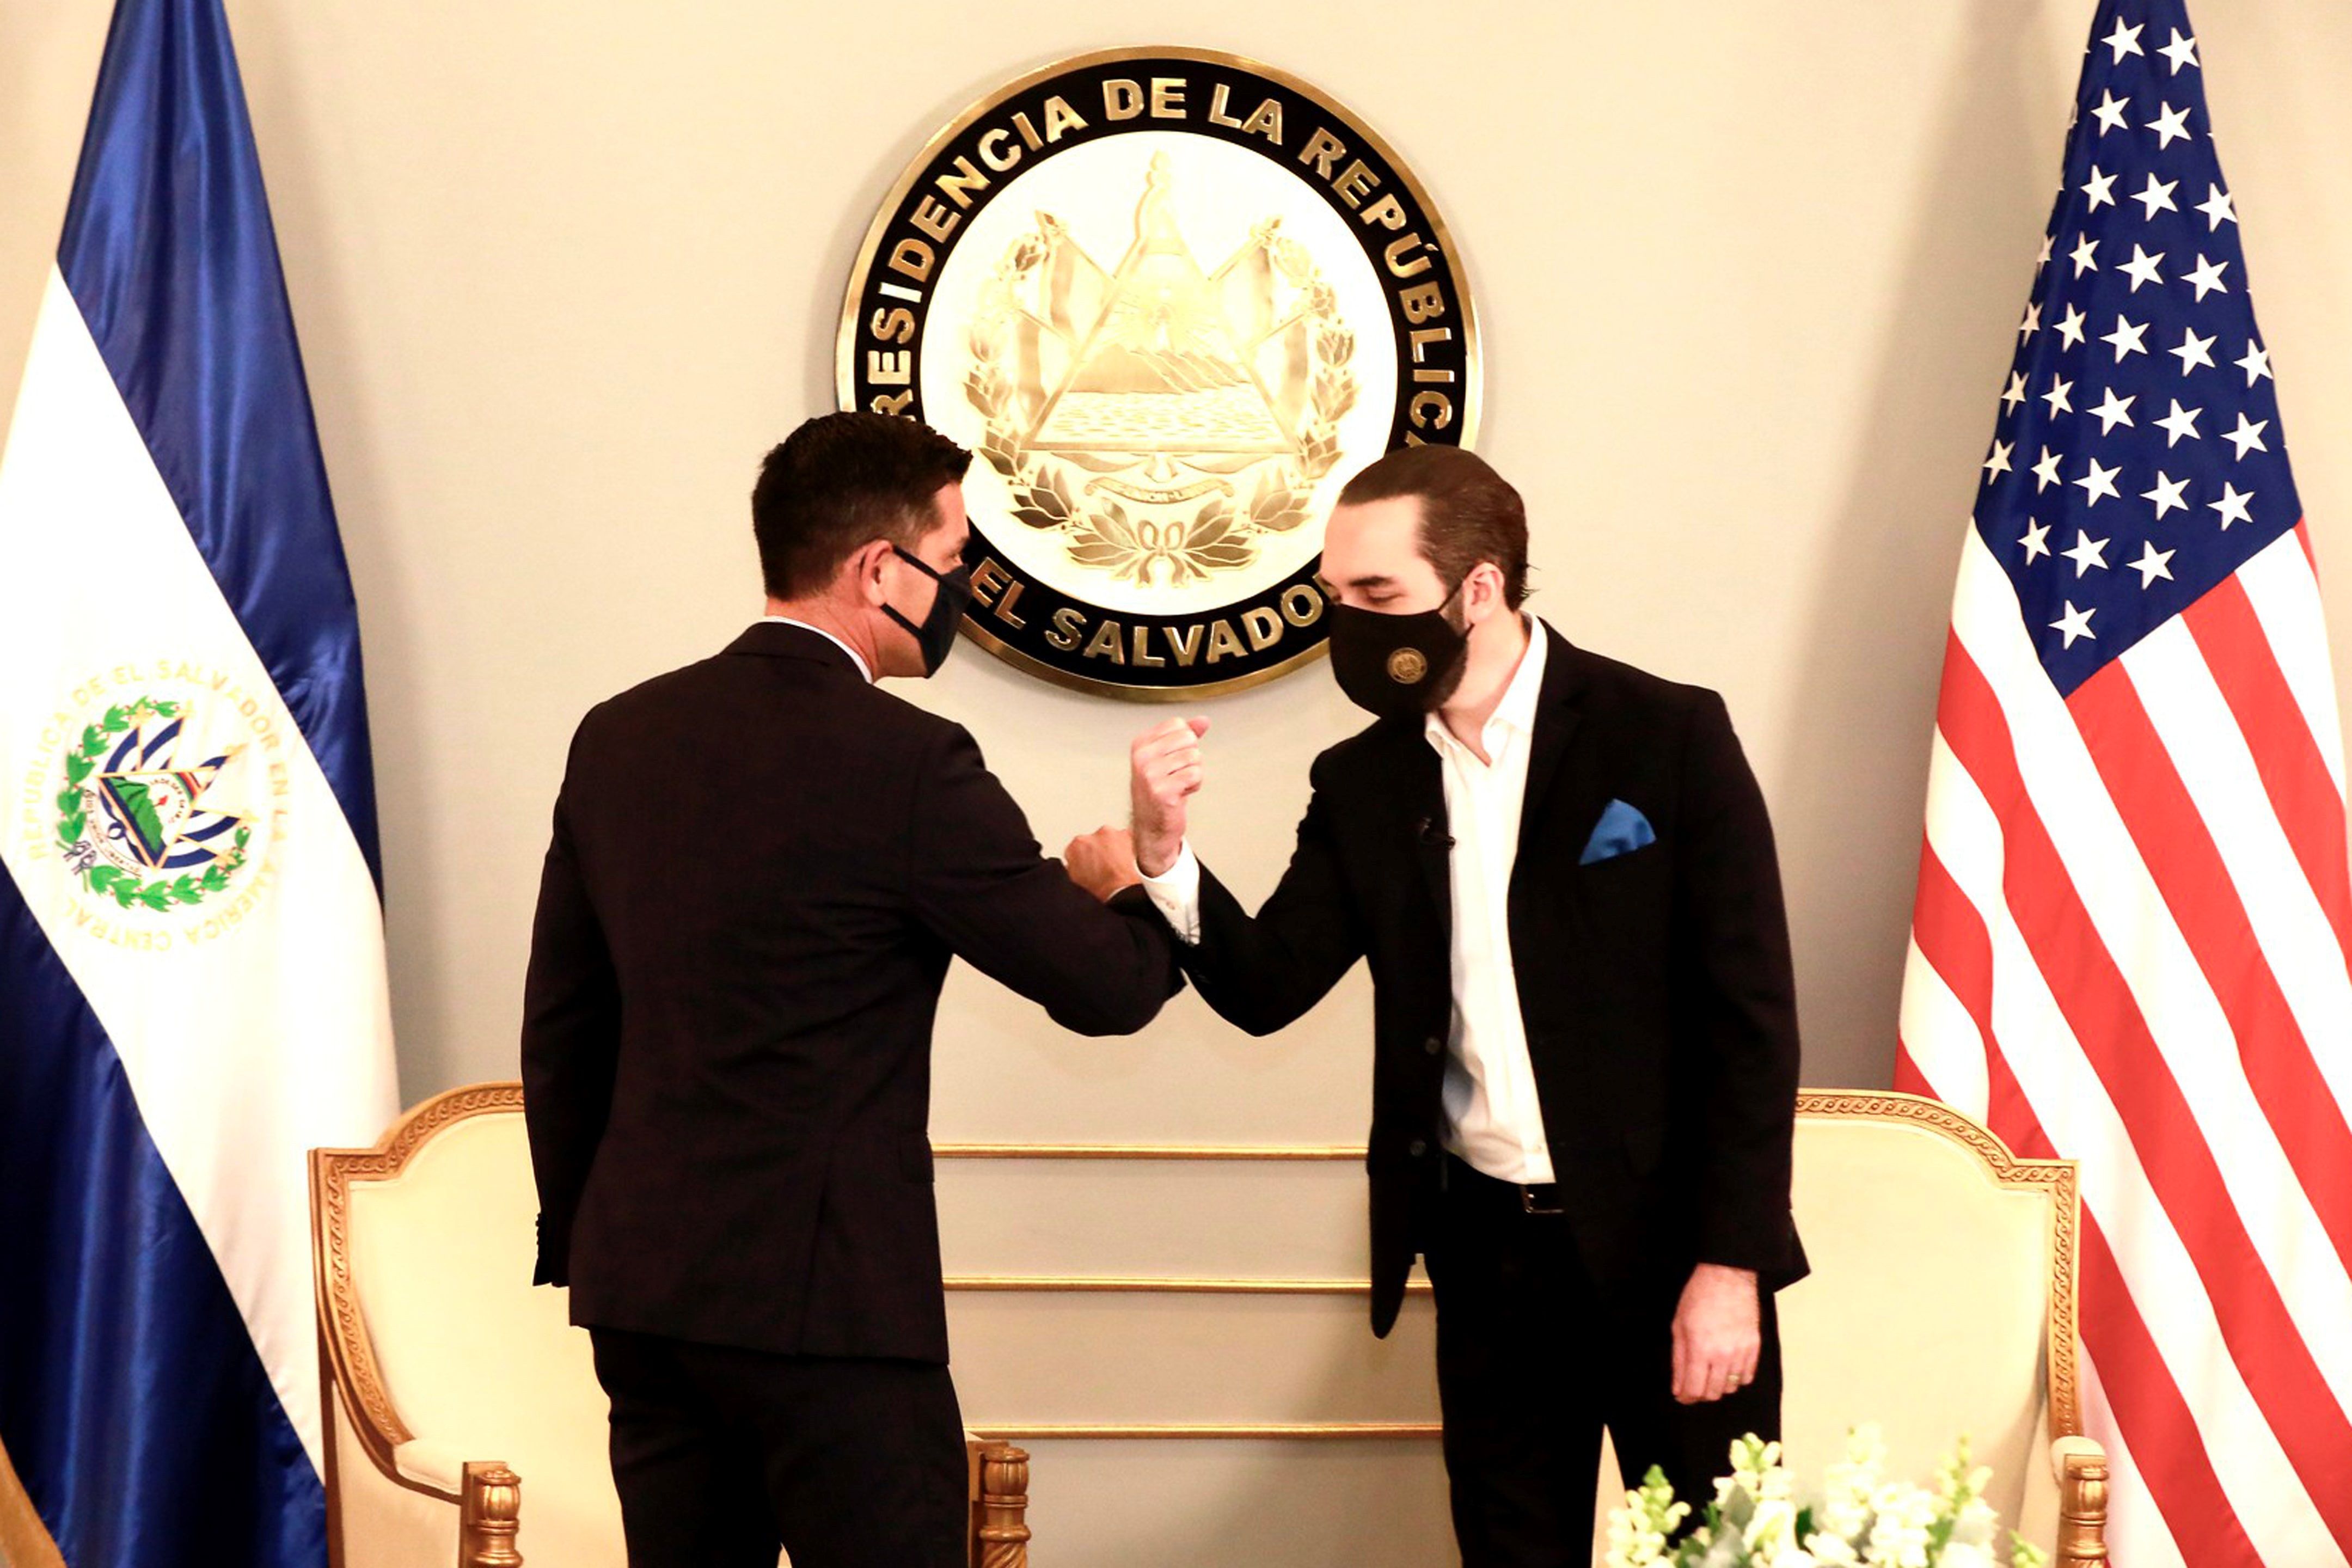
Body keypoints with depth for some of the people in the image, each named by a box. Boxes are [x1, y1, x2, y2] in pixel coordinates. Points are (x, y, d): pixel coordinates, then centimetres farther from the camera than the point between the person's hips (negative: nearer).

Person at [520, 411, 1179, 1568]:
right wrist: (1121, 886, 15)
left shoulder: (619, 738, 7)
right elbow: (1107, 988, -6)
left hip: (639, 1290, 7)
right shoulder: (906, 763, -13)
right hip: (825, 1298, -7)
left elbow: (561, 1024, 13)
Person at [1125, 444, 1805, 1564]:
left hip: (1669, 1249, -4)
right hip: (1487, 1257, 4)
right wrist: (1164, 855, -18)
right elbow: (1267, 987, 0)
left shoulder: (1668, 736, -8)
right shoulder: (1364, 783, 6)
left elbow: (1753, 1012, -9)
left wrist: (1730, 1263, -14)